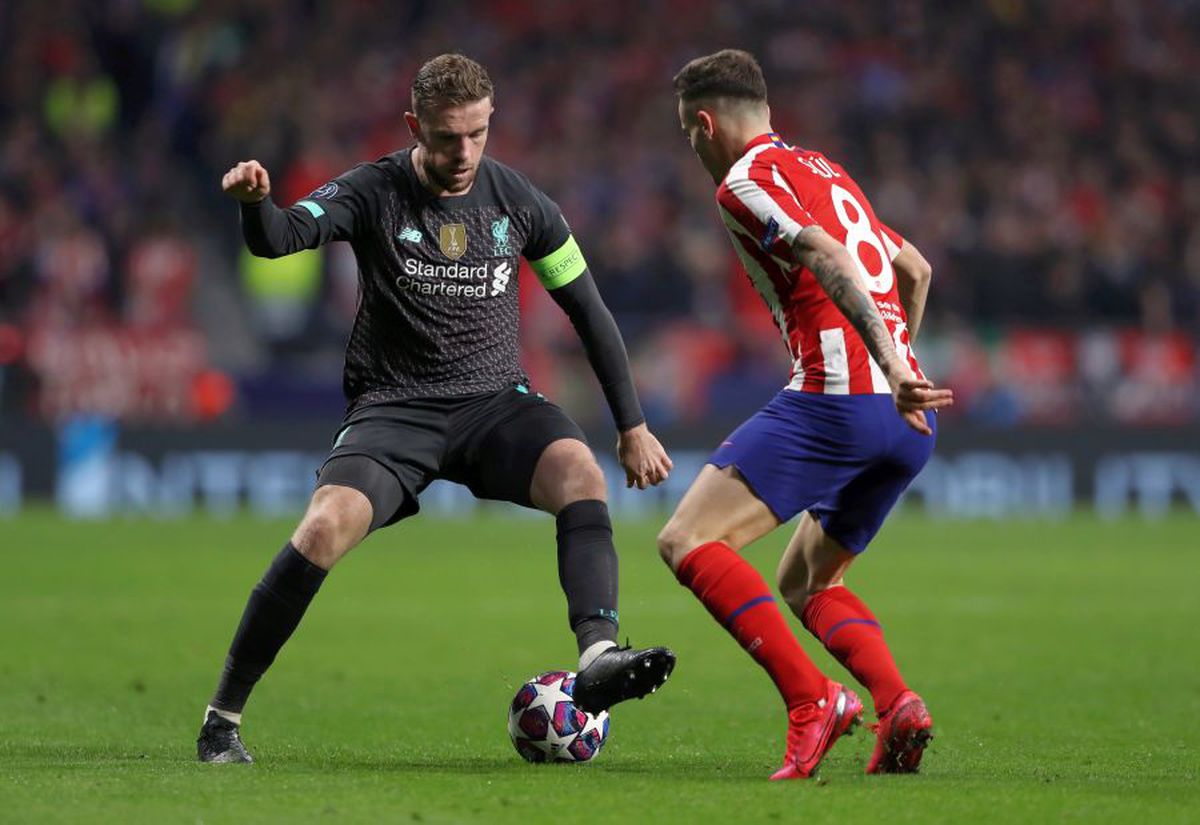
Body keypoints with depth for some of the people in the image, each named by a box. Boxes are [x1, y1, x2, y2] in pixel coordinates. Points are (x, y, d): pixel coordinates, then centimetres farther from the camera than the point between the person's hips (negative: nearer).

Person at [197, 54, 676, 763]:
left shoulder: (517, 200, 2)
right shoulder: (374, 193, -5)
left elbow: (589, 311, 11)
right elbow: (280, 239, -22)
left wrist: (633, 425, 11)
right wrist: (255, 203, -46)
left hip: (494, 402, 2)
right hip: (393, 408, -2)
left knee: (580, 472, -30)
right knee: (325, 528, -27)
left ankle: (599, 655, -44)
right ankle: (223, 716, -13)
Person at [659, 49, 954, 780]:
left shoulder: (747, 180, -2)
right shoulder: (824, 171, 25)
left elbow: (830, 259, -18)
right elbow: (915, 269, 33)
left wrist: (892, 370, -27)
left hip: (836, 397, -9)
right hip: (909, 420, 9)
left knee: (688, 541, -8)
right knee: (804, 582, 22)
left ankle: (812, 698, -21)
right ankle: (897, 704, -3)